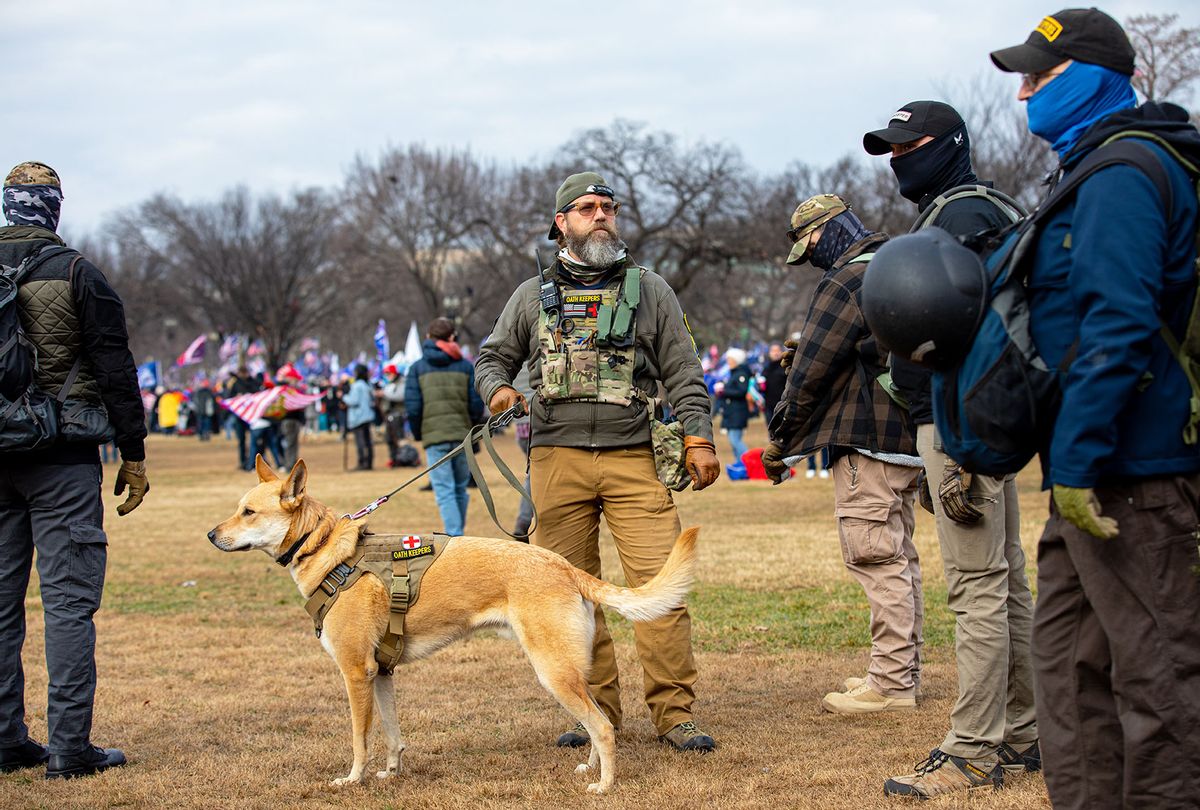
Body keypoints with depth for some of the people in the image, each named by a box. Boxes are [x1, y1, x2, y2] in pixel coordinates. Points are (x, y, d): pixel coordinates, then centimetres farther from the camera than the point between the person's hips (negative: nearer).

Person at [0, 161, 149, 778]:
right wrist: (133, 455, 0)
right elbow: (115, 370, -7)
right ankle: (68, 747, -4)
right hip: (62, 459, -5)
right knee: (69, 599, -3)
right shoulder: (76, 274, -6)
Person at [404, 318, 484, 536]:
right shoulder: (466, 366, 5)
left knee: (444, 492, -4)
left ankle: (455, 540, -16)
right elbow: (477, 405, 0)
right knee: (460, 489, 15)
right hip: (462, 436, 2)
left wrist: (418, 434, 11)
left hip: (434, 437, -2)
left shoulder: (418, 368, 4)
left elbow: (412, 407, -3)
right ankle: (457, 533, 23)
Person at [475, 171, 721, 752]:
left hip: (634, 459, -1)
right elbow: (493, 356, 22)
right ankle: (595, 709, 10)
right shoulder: (533, 296, 15)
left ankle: (673, 712, -5)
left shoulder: (650, 291, 13)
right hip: (558, 459, 1)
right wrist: (498, 389, -1)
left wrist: (698, 439, 1)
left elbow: (683, 373, 11)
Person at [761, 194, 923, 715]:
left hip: (868, 439, -10)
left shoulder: (846, 281, -13)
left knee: (876, 557, -8)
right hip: (910, 435, 10)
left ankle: (890, 683, -7)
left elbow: (810, 373, -13)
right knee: (897, 555, 14)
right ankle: (902, 671, 20)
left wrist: (780, 440, -5)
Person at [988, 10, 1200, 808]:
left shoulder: (1123, 173, -15)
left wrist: (1076, 458, -23)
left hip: (1130, 472, -11)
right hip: (1100, 467, 11)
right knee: (1068, 654, 15)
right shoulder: (1099, 167, 18)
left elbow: (1118, 326, -23)